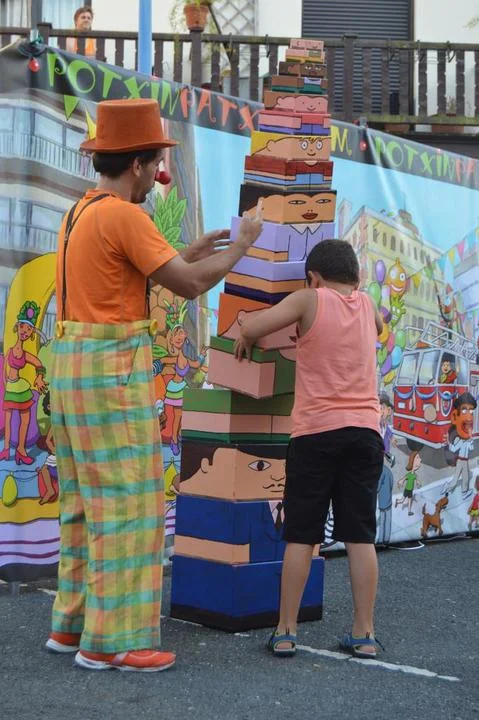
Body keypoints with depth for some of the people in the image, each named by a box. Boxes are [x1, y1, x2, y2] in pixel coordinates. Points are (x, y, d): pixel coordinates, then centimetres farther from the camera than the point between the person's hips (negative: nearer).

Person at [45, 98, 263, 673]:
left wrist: (189, 255, 26)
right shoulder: (123, 216, -15)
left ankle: (73, 623, 20)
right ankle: (110, 641, -2)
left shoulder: (81, 213, 15)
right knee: (128, 502, -5)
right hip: (113, 371, -10)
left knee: (85, 501, 14)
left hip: (74, 365, 10)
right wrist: (243, 243, 1)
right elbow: (190, 285, -14)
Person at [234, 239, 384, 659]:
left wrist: (245, 341, 12)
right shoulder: (367, 305, 13)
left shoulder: (310, 300, -1)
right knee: (360, 536, 5)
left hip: (316, 431, -3)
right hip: (365, 431, 3)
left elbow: (252, 327, -10)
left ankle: (286, 632, 5)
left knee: (301, 536, 3)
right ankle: (364, 634, 7)